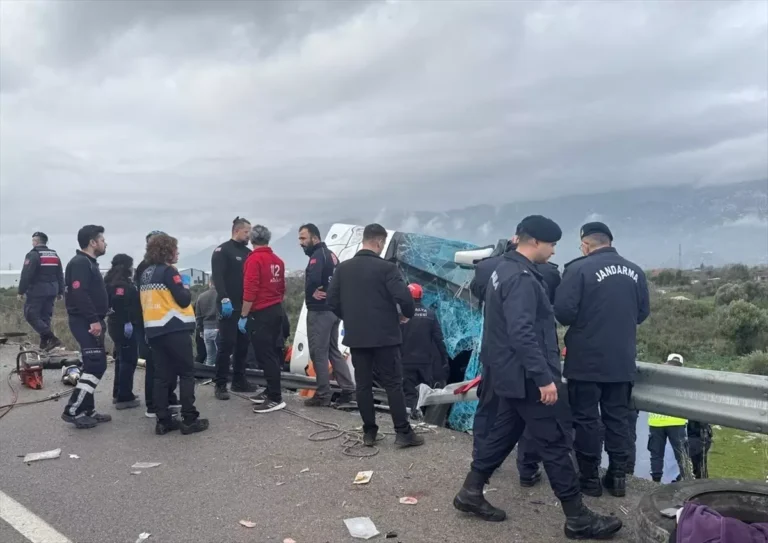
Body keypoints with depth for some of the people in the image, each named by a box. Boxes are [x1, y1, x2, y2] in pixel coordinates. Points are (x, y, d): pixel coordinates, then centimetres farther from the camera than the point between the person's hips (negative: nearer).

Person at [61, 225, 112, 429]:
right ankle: (72, 411, -7)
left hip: (90, 322, 11)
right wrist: (93, 320, -26)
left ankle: (86, 410, 19)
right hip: (85, 323, -11)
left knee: (94, 366, 12)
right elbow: (79, 294, -24)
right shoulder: (80, 263, -13)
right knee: (95, 366, -13)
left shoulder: (89, 263, 20)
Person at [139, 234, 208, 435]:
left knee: (162, 375, 8)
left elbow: (147, 301, 18)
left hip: (153, 330, 8)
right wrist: (186, 287, 4)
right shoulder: (168, 271, -11)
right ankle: (189, 420, -2)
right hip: (174, 329, -8)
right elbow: (183, 300, -14)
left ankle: (163, 421, 8)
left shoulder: (145, 274, 13)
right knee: (187, 373, -1)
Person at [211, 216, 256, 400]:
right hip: (229, 306, -7)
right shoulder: (222, 251, -3)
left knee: (243, 344, 10)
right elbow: (217, 277, -14)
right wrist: (224, 298, -25)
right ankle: (220, 385, -1)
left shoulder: (248, 253, 17)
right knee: (226, 344, -6)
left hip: (245, 306, 7)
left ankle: (239, 381, 19)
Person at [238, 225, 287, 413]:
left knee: (265, 355, -6)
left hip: (261, 313, -8)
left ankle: (276, 398, -5)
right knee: (272, 354, 14)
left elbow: (250, 290, -18)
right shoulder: (277, 260, 9)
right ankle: (270, 392, 23)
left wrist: (243, 316, -14)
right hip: (276, 311, 8)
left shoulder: (254, 259, -13)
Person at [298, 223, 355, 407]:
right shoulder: (331, 254, 15)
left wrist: (310, 294, -14)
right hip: (334, 309, 10)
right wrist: (330, 294, 3)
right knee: (334, 350, 16)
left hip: (320, 311, -10)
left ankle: (323, 395, 3)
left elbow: (313, 279, -33)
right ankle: (348, 389, 16)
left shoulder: (317, 255, -15)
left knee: (318, 353, -2)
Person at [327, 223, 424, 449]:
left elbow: (332, 301, 5)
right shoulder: (386, 268, -12)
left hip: (356, 336, 4)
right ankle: (403, 433, 5)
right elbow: (404, 297, -19)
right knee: (393, 384, 2)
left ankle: (369, 432, 16)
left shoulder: (342, 268, 3)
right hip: (384, 336, -4)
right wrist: (407, 314, 2)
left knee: (363, 384, 10)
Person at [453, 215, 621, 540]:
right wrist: (544, 377, -25)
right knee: (554, 443, -1)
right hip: (524, 377, -10)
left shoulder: (506, 269, 12)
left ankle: (471, 493, 25)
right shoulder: (522, 277, -20)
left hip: (510, 374, 10)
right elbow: (523, 334, -28)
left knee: (501, 433, 17)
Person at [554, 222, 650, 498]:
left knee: (586, 419, 5)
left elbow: (563, 312, -18)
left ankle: (590, 478, 12)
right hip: (622, 361, 5)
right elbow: (643, 313, 14)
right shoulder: (635, 272, 6)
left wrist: (582, 321, 4)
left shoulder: (578, 269, -13)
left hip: (586, 360, -5)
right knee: (618, 418, 14)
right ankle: (618, 476, 19)